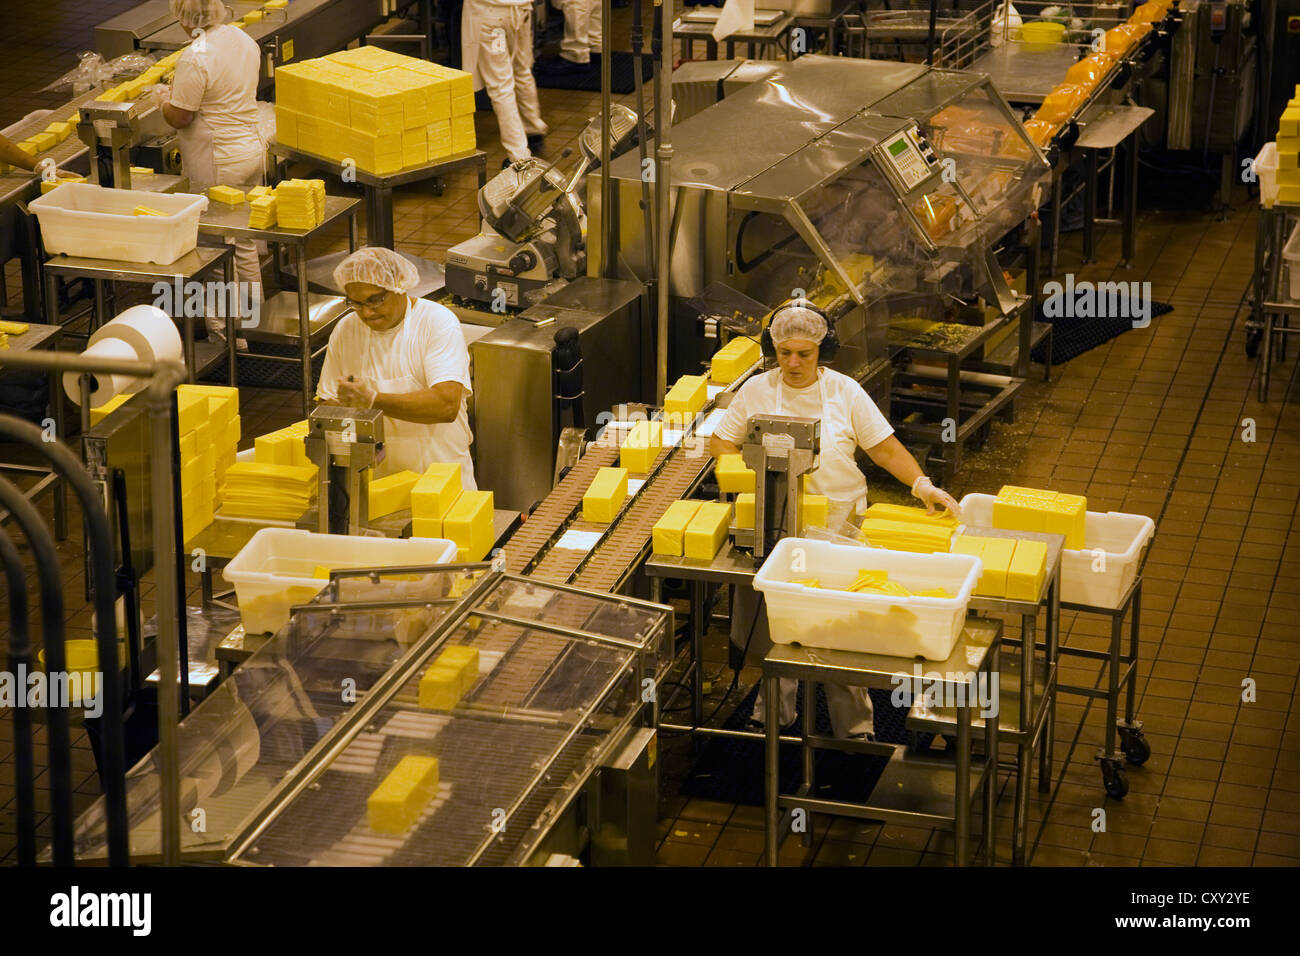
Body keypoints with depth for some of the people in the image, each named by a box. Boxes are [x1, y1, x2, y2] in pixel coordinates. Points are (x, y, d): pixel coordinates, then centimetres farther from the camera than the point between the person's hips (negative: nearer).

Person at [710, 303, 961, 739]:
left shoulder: (844, 391, 0)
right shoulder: (756, 391, 3)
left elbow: (885, 448, -1)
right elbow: (720, 442, 10)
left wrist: (921, 485, -15)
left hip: (838, 524, -1)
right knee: (773, 627, 6)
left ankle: (854, 727, 11)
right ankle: (774, 714, 25)